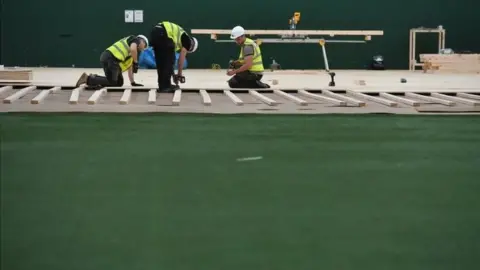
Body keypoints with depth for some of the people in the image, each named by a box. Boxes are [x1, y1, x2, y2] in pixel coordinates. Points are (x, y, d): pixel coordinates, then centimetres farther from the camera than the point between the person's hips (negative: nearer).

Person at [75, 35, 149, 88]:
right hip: (110, 58, -10)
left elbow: (129, 67, 34)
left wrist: (133, 82, 31)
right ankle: (87, 79, -9)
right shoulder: (136, 39, 6)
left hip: (110, 59, 10)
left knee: (119, 82, 13)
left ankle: (95, 78, 11)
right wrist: (136, 63, -5)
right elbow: (133, 49, -17)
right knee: (111, 83, -11)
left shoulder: (132, 53, 31)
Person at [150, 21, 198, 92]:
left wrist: (173, 74, 39)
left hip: (154, 32, 8)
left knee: (160, 61, 17)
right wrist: (180, 74, 19)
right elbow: (182, 58, 11)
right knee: (169, 60, 5)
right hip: (162, 34, -8)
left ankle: (162, 85, 21)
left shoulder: (178, 37, 35)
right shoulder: (187, 40, 15)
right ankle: (166, 86, 6)